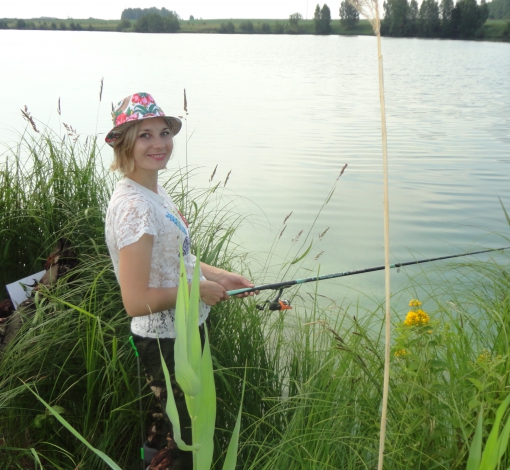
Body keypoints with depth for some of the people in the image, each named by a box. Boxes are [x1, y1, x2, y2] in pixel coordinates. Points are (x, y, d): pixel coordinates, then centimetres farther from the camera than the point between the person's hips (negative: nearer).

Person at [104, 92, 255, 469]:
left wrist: (222, 277, 4)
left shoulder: (157, 192, 2)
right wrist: (199, 290, -20)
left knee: (174, 418, 29)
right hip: (166, 343, -9)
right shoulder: (134, 207, -28)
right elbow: (136, 301, -31)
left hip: (185, 330, 9)